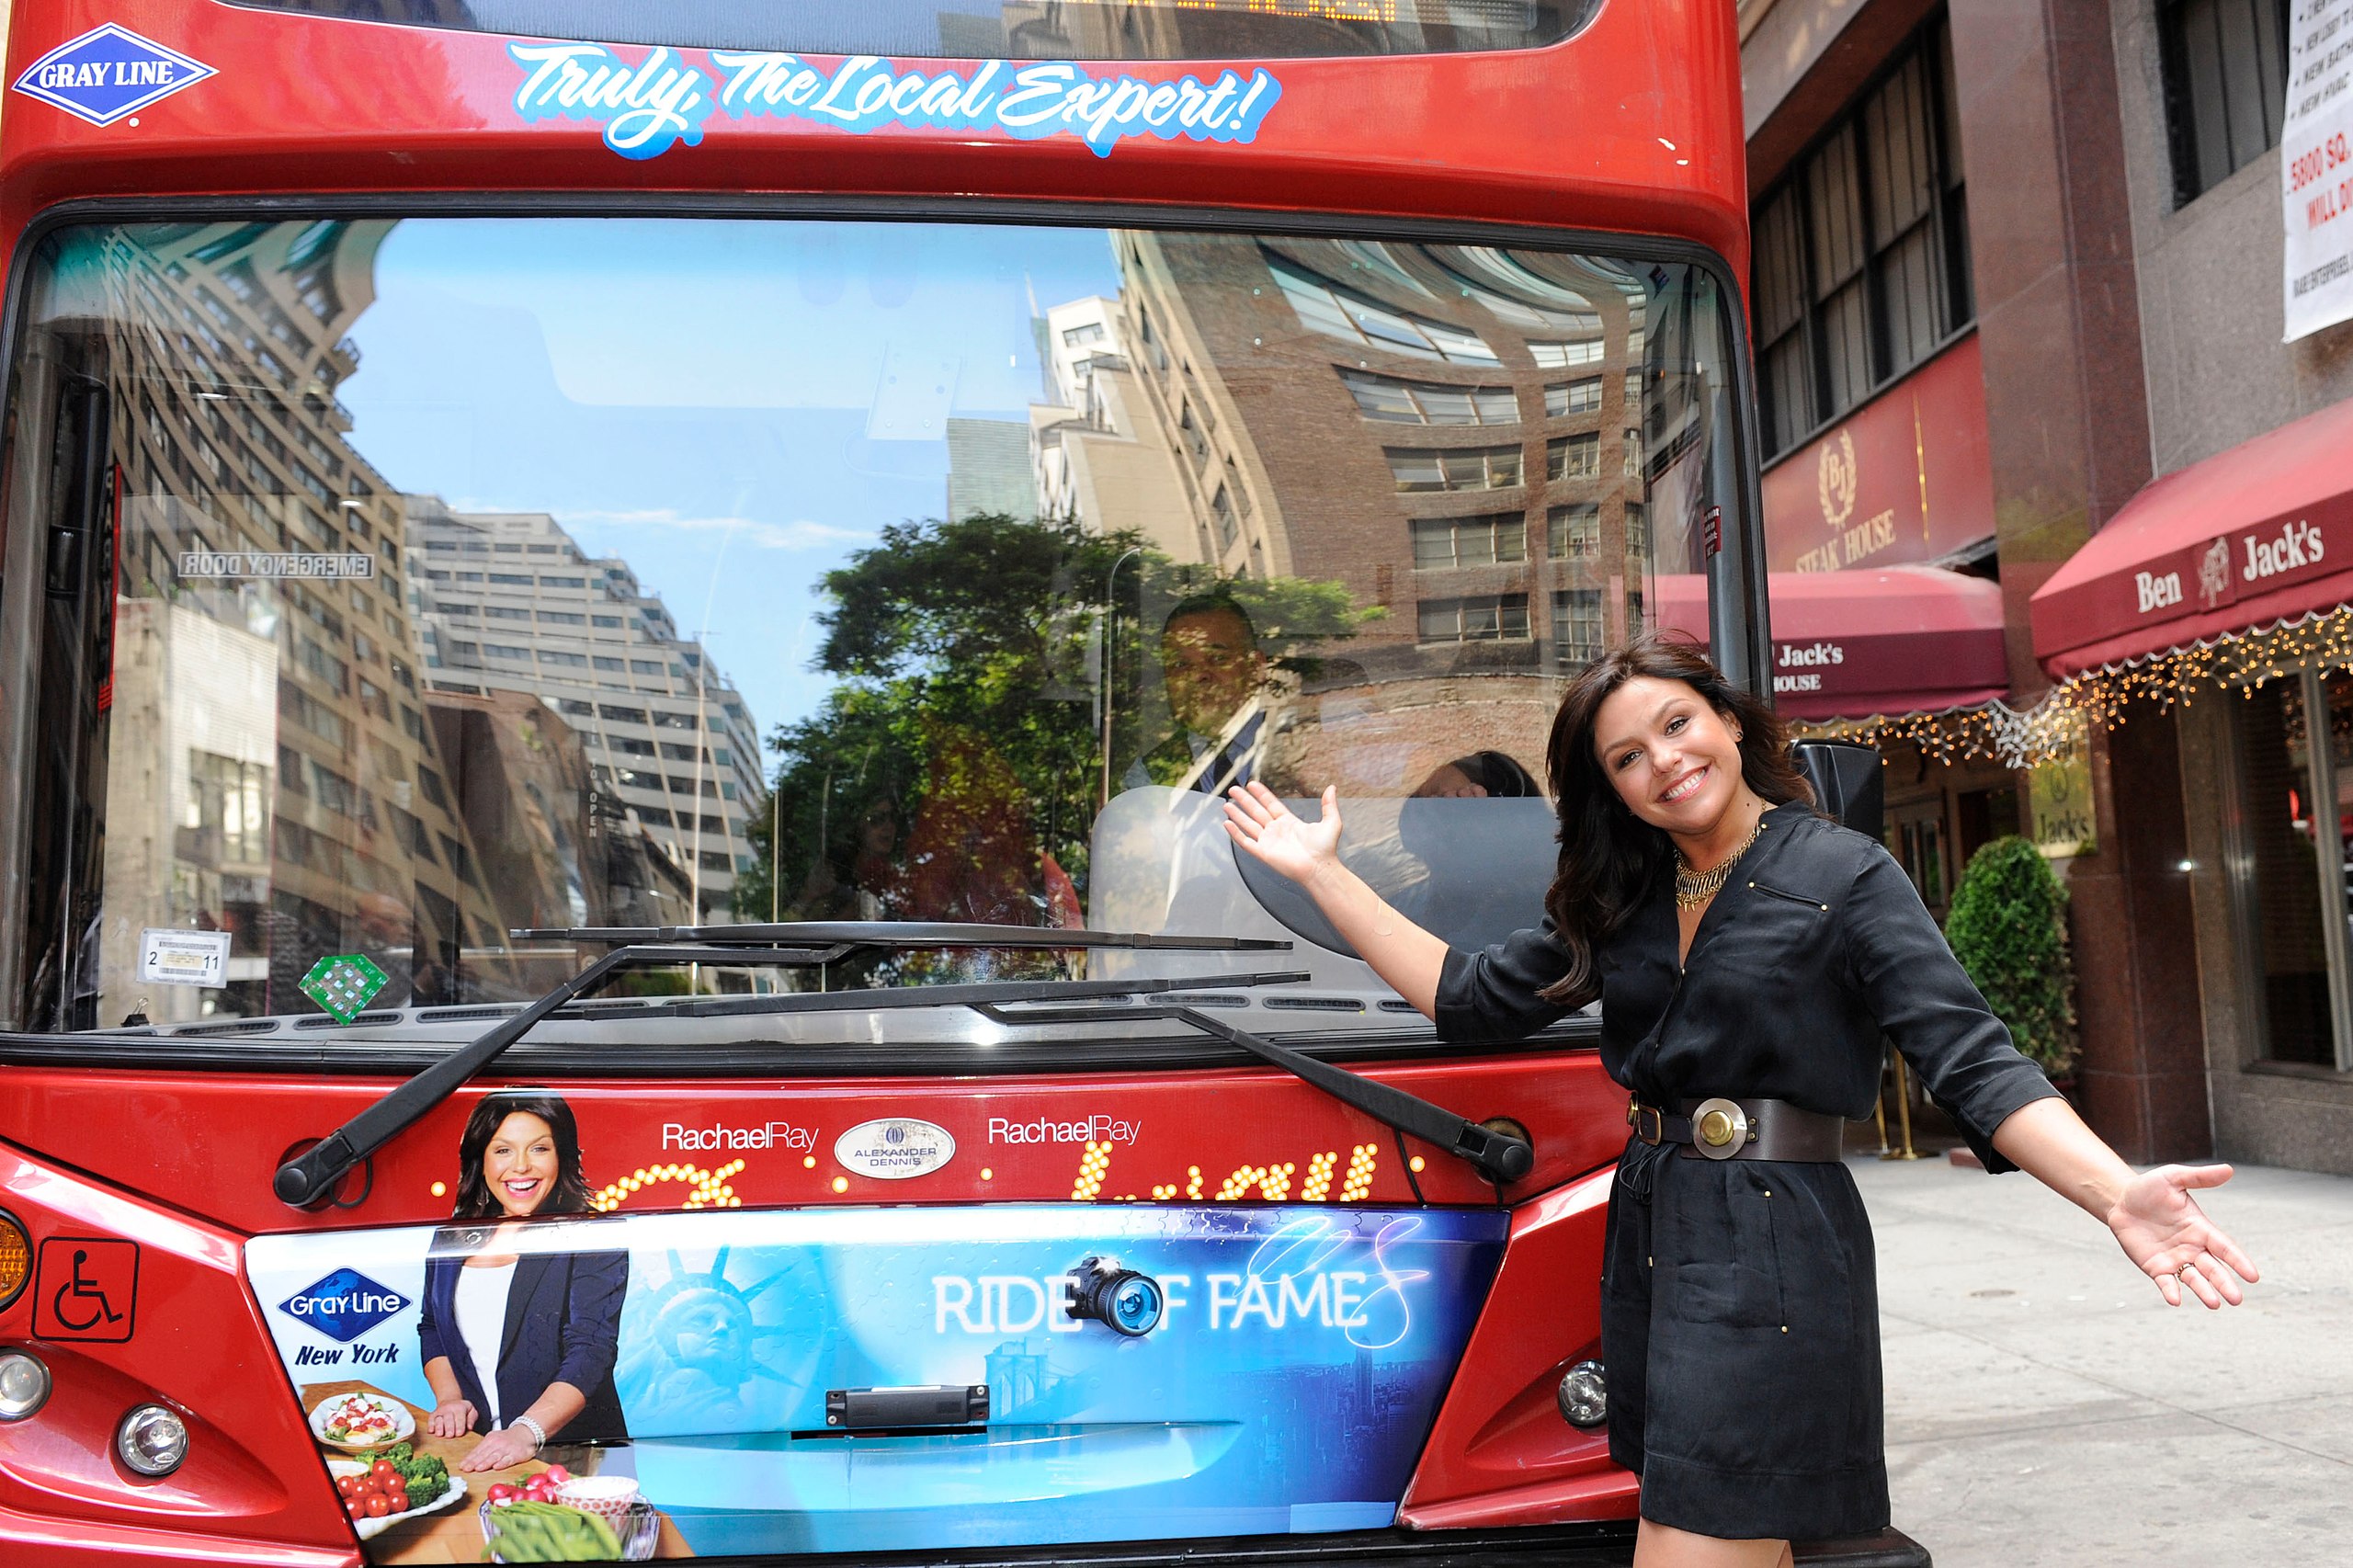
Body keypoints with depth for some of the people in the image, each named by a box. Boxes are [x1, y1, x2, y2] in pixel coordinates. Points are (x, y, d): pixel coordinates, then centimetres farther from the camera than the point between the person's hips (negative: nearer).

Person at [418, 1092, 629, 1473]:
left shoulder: (593, 1241, -5)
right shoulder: (452, 1237, 12)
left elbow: (590, 1352, -14)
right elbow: (431, 1327, 22)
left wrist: (527, 1432, -27)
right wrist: (449, 1397, 4)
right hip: (470, 1448, 5)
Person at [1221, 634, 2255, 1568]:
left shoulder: (1845, 875, -5)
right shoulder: (1622, 902, 11)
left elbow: (1970, 1060, -12)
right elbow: (1471, 997, 14)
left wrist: (2116, 1194, -28)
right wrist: (1322, 874, 14)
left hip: (1772, 1249, -6)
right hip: (1647, 1233, 6)